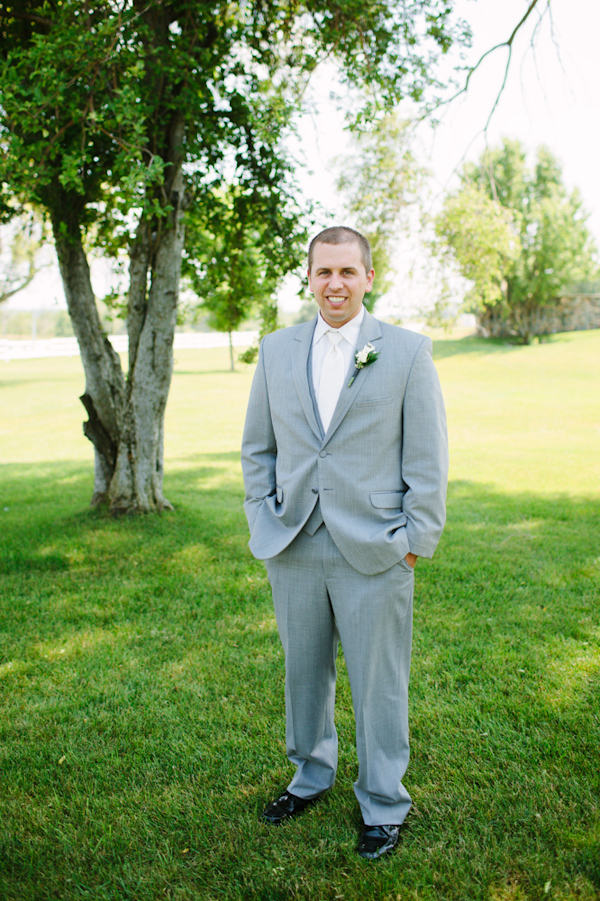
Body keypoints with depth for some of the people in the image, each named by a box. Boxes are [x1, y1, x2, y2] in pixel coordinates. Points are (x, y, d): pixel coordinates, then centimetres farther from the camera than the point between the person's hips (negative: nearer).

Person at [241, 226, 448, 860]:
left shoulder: (408, 352, -3)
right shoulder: (276, 350, 7)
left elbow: (427, 458, -3)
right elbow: (257, 447, 13)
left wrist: (414, 541, -6)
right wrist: (263, 522, 5)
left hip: (374, 555, -3)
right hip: (293, 549, 4)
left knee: (378, 685, 8)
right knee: (303, 672, 17)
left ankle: (383, 806, 29)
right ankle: (311, 777, 41)